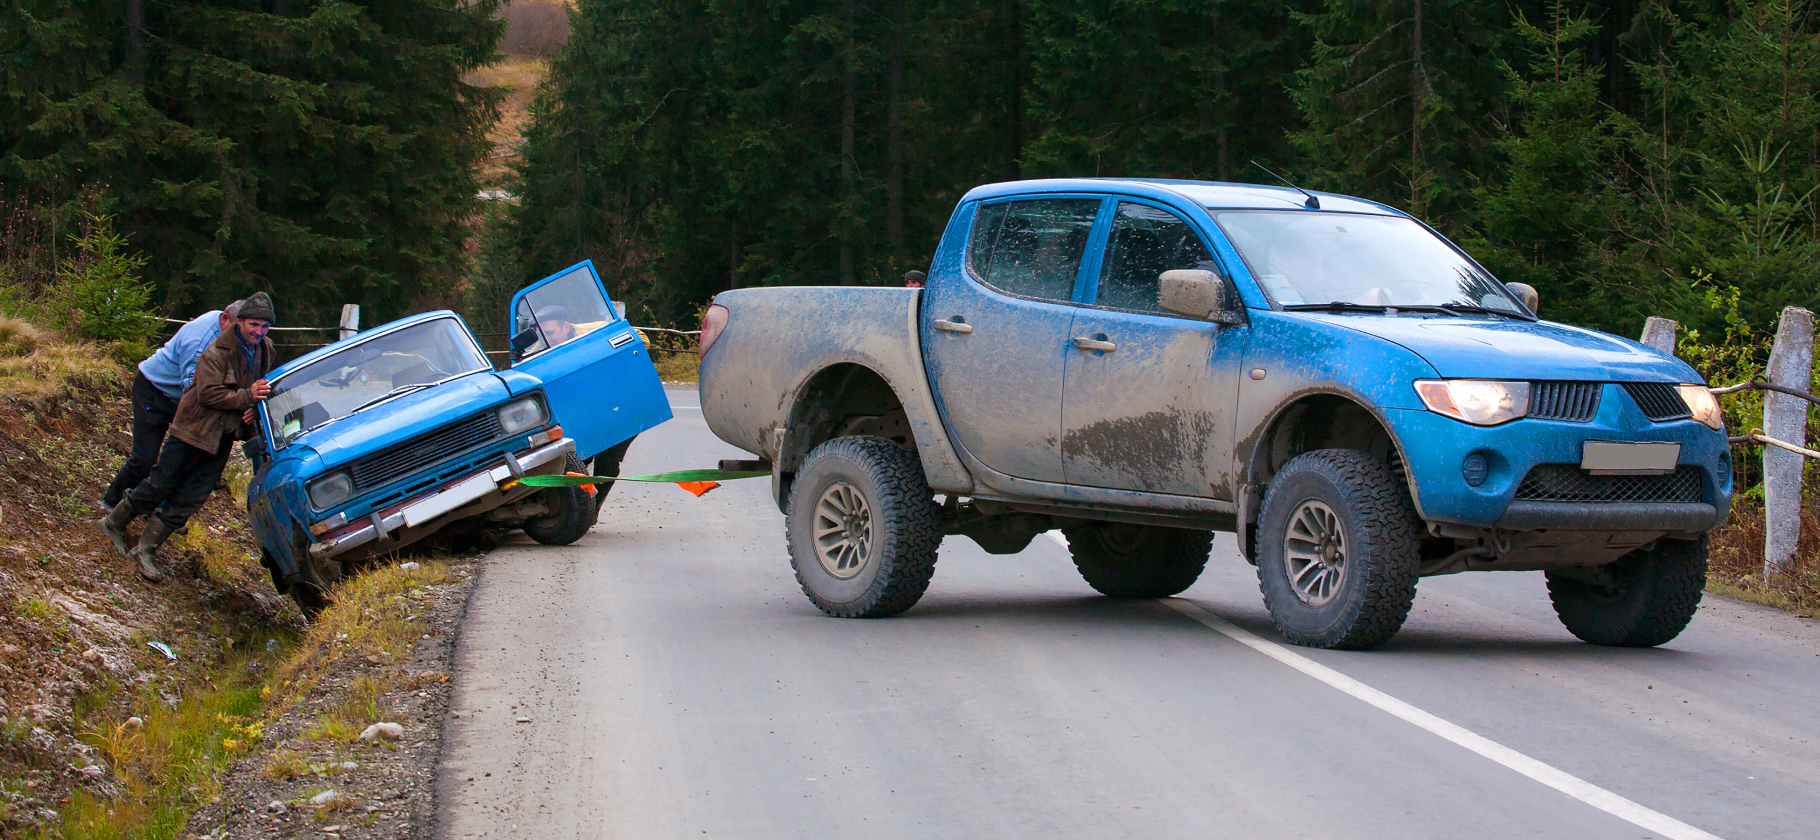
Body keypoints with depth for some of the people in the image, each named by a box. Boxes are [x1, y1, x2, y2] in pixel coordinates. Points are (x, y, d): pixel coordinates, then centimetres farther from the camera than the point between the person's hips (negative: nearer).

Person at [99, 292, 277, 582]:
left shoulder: (267, 352, 2)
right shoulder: (217, 353, -20)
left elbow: (264, 389, 17)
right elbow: (208, 393, -25)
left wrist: (252, 410, -2)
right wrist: (246, 397, -31)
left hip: (223, 436, 6)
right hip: (194, 428, -6)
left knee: (190, 498, 4)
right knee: (160, 484, 3)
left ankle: (146, 550, 12)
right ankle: (115, 523, 25)